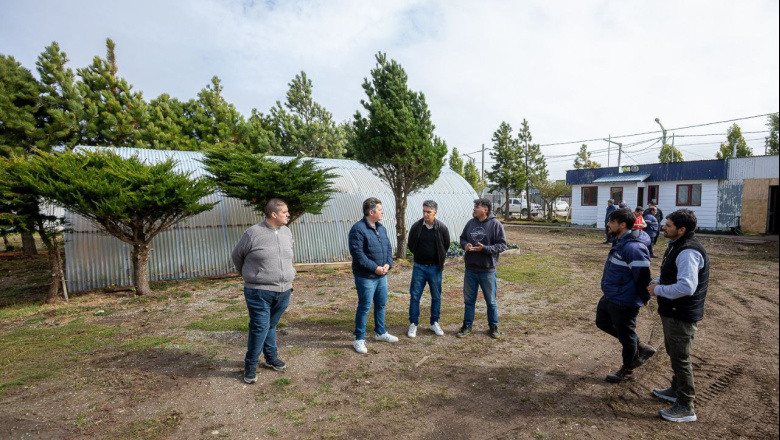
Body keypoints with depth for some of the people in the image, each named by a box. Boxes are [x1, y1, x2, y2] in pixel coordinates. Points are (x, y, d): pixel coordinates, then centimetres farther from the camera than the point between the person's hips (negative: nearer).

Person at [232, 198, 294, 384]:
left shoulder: (287, 232, 5)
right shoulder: (253, 233, -12)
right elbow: (236, 256, 2)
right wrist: (248, 275, 13)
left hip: (284, 291, 5)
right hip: (259, 292, -5)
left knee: (271, 326, 18)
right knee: (260, 328, -3)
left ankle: (271, 358, 34)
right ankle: (250, 366, 15)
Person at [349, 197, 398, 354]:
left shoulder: (381, 228, 10)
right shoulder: (358, 229, -17)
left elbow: (388, 247, 13)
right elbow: (357, 253, -22)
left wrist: (388, 264, -4)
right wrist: (374, 268, -21)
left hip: (381, 275, 8)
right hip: (366, 277, -8)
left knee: (381, 304, 18)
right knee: (364, 307, 0)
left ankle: (380, 332, 35)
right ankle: (359, 339, 13)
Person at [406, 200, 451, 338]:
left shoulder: (442, 228, -8)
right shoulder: (416, 226, -8)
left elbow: (446, 246, 7)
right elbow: (411, 245, 7)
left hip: (435, 268, 0)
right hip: (419, 267, 0)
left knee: (436, 297, 10)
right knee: (414, 296, 3)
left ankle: (435, 323, 25)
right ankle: (413, 324, 16)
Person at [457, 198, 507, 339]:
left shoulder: (495, 224, -11)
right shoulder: (470, 223, 3)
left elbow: (502, 245, -12)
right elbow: (462, 238, 14)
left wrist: (484, 248, -23)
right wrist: (465, 244, -9)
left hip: (487, 270, -4)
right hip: (470, 269, 4)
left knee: (491, 301, 11)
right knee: (469, 299, 13)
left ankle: (493, 326, 29)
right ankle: (467, 326, 26)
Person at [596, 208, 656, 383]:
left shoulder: (634, 247, -27)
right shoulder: (621, 243, 6)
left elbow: (642, 277, -24)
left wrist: (645, 298, -12)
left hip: (623, 302, -10)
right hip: (610, 297, 10)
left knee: (625, 335, 8)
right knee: (603, 322, 24)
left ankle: (627, 372, 29)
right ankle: (640, 347, 34)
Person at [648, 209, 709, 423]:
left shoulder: (688, 252, -26)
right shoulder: (677, 246, 8)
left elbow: (687, 287, -34)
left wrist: (658, 290, -22)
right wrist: (658, 282, 3)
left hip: (682, 315, -11)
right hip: (673, 312, 11)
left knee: (680, 358, 1)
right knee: (674, 353, 25)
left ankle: (686, 408, 16)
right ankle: (676, 391, 43)